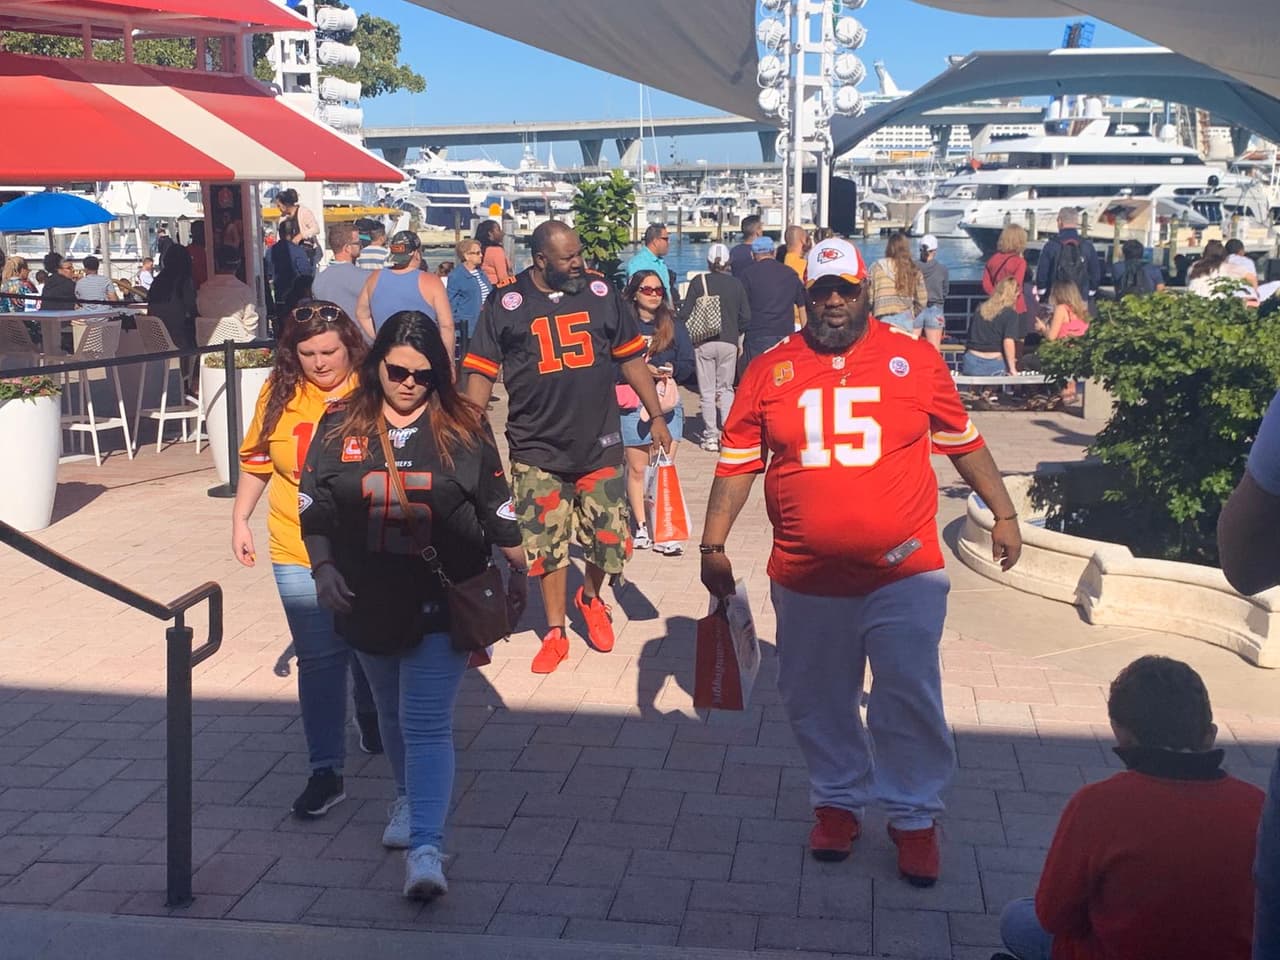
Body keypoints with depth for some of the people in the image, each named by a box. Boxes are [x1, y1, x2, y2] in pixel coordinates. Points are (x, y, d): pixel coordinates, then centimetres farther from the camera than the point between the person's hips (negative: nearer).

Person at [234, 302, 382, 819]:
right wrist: (240, 519, 12)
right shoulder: (280, 392, -1)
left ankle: (372, 717, 48)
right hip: (300, 553, 1)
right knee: (319, 659, -1)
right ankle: (325, 771, 4)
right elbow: (256, 459, 12)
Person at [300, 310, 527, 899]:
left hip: (443, 604, -3)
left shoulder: (464, 428, -4)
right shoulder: (341, 428, 1)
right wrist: (323, 569, -3)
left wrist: (516, 571, 9)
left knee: (426, 725, -11)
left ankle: (425, 847, -14)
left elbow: (497, 507, 4)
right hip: (368, 602, 4)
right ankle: (410, 797, 45)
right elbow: (314, 506, 7)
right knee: (392, 715, 21)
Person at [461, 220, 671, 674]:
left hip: (600, 443, 2)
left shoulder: (599, 292, 2)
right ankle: (555, 633, 23)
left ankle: (591, 597, 36)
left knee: (609, 537, 4)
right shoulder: (505, 302, -4)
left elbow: (631, 359, 9)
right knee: (547, 544, 6)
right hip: (538, 449, -1)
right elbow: (481, 373, -1)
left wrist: (656, 416, 7)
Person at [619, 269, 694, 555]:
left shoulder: (673, 324, 9)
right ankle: (641, 528, 18)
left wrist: (672, 369, -12)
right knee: (637, 468, 6)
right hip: (632, 403, -2)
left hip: (667, 402, 2)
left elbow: (688, 363, 9)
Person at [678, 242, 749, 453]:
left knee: (707, 392, 5)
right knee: (726, 388, 14)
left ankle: (711, 437, 5)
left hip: (704, 343, -2)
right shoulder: (736, 284, 1)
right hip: (729, 342, 2)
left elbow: (685, 314, -7)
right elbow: (746, 317, 4)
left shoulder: (699, 282, -5)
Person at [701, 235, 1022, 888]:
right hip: (807, 578, 2)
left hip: (904, 572, -1)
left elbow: (964, 443, 10)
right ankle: (837, 802, 34)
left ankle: (914, 816, 20)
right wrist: (713, 545, 3)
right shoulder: (770, 371, 2)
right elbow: (736, 463, 6)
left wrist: (1003, 513, 10)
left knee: (910, 701, 2)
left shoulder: (916, 361, 0)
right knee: (817, 701, 14)